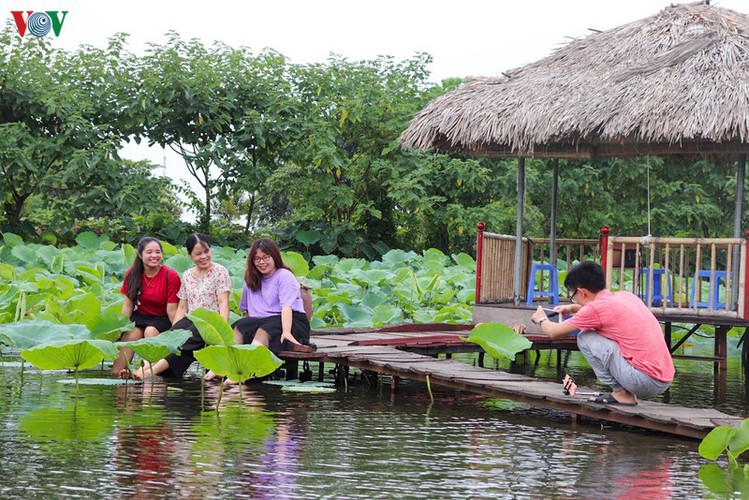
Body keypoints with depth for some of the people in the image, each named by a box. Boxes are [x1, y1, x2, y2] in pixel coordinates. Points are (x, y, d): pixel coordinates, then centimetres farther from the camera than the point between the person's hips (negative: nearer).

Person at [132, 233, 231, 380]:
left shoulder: (219, 271, 1)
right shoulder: (187, 276, 17)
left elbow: (224, 303, -6)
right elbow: (182, 308, 16)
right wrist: (173, 331, 0)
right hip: (191, 320, 5)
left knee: (185, 340, -33)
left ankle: (154, 369, -48)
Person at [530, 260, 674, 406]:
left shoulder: (597, 308, -8)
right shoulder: (627, 296, 14)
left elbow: (554, 332, 5)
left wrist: (541, 319, 25)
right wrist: (573, 308, 42)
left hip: (646, 380, -8)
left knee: (585, 338, 0)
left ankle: (621, 393, 2)